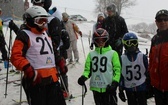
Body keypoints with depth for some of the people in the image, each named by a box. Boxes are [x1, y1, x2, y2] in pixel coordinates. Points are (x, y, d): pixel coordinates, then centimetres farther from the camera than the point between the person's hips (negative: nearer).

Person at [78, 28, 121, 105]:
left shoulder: (113, 53, -1)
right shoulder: (91, 54, 8)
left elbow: (117, 69, -2)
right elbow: (88, 69, 9)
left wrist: (115, 82, -13)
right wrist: (84, 77, -10)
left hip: (109, 88, -4)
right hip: (95, 87, 4)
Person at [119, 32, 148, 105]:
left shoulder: (143, 57, -4)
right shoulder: (122, 58, -2)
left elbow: (147, 73, 2)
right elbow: (120, 75, 2)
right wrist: (121, 90, 2)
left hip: (142, 88, -1)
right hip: (129, 89, 1)